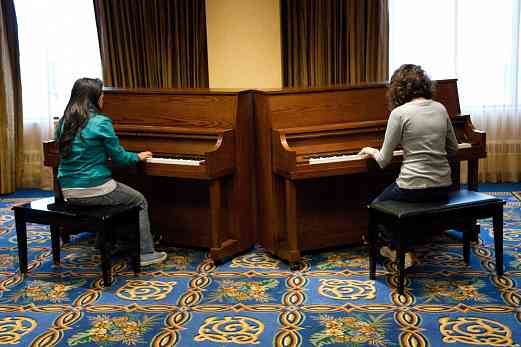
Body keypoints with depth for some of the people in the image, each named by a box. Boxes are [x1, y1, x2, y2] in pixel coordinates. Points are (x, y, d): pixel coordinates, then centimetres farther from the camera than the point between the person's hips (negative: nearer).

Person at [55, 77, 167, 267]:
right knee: (140, 201, 16)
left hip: (68, 192, 7)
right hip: (94, 190, -7)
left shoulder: (64, 123, 7)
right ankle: (146, 253, 14)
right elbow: (119, 157, -8)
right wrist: (138, 157, 12)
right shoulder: (101, 122, -15)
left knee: (110, 192, 36)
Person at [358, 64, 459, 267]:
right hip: (443, 188, 6)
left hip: (414, 188, -6)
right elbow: (453, 150, 15)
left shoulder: (399, 113, -11)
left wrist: (372, 151, 14)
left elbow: (384, 161, -7)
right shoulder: (440, 108, 5)